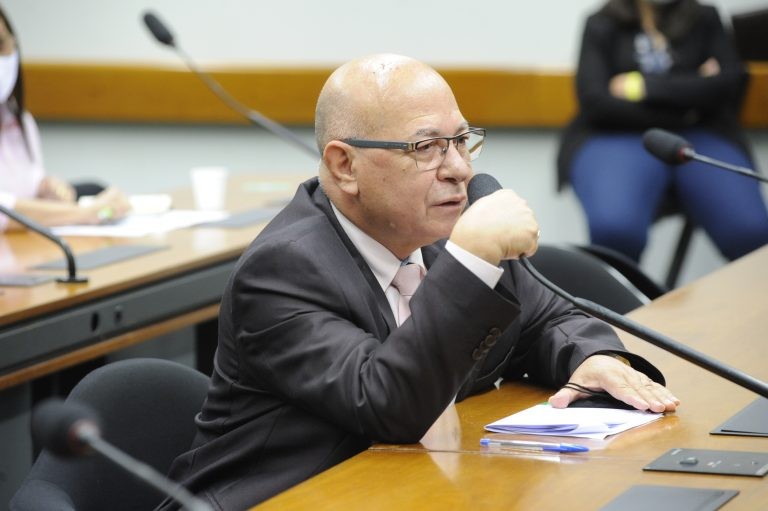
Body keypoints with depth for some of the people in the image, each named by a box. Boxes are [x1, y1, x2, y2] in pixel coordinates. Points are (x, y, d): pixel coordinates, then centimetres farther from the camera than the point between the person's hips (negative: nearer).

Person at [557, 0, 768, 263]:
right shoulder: (601, 26, 9)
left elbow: (730, 84, -2)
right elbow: (596, 102, -5)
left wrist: (644, 86, -7)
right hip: (619, 140, -1)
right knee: (614, 229, -36)